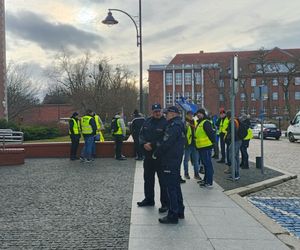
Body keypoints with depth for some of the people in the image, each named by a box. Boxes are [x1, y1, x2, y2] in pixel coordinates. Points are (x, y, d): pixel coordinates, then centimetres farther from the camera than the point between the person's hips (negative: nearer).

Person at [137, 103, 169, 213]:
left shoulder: (165, 123, -12)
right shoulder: (147, 122, 9)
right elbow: (141, 135, 11)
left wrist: (152, 145, -20)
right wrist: (144, 144, -8)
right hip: (148, 155, 7)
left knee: (163, 180, -2)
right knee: (148, 178, 18)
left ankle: (165, 203, 8)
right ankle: (149, 199, 34)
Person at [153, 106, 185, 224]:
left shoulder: (174, 126, -18)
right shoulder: (178, 125, 15)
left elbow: (166, 143, -22)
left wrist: (156, 154, -11)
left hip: (170, 162, -11)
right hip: (176, 160, 11)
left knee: (171, 188, -5)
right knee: (176, 186, 18)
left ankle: (173, 215, 0)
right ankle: (180, 211, 28)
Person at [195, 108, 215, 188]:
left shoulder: (206, 123, -14)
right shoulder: (199, 123, 18)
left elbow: (211, 133, -20)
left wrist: (212, 143, -16)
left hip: (206, 147, -10)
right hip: (201, 147, 10)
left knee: (208, 164, -5)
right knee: (205, 163, 18)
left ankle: (209, 182, -1)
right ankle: (205, 179, 29)